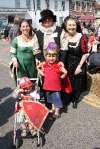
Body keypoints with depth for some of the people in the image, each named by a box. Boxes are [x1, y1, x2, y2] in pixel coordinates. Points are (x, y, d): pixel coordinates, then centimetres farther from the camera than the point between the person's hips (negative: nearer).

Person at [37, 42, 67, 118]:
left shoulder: (59, 64, -18)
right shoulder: (44, 64, -5)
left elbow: (65, 72, -23)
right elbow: (38, 67, 13)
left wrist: (61, 77, -12)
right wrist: (42, 73, 3)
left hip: (56, 86, -5)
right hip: (48, 85, 5)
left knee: (57, 98, 3)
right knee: (51, 97, 22)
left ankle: (57, 112, 16)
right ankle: (53, 108, 42)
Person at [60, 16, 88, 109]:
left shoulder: (82, 38, -15)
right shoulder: (63, 37, -5)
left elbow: (85, 54, -11)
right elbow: (61, 52, 0)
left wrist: (79, 66, -12)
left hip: (78, 65, -2)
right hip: (67, 64, 2)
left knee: (77, 84, 13)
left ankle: (75, 100, 38)